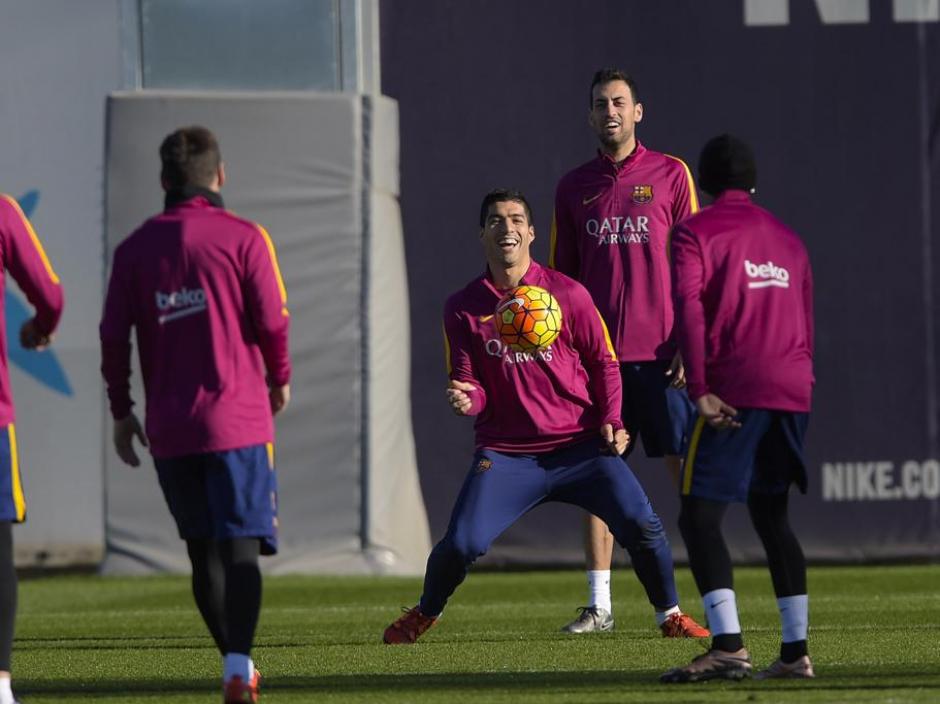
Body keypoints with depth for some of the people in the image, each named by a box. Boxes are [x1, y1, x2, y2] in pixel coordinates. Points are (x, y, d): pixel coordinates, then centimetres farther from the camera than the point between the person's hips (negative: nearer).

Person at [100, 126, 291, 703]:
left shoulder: (135, 248, 6)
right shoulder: (243, 238, -4)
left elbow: (114, 335, 4)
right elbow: (273, 323, -7)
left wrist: (122, 412, 13)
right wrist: (280, 379, 12)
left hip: (168, 427, 3)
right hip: (237, 418, -3)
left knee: (203, 548, 14)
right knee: (241, 546, -6)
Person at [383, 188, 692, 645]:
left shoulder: (568, 294, 0)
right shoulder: (463, 308, 3)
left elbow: (604, 362, 8)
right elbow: (467, 382, 7)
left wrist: (611, 421, -5)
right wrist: (466, 399, -17)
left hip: (579, 444, 0)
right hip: (506, 453, 0)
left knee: (640, 526, -15)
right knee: (462, 543, -16)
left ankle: (669, 613, 11)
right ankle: (425, 614, 16)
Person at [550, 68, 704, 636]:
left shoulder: (671, 175, 3)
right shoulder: (574, 188, 11)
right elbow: (562, 276, 14)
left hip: (661, 351, -3)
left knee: (688, 470, -3)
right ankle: (599, 605, 5)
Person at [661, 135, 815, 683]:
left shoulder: (696, 233, 1)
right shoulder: (787, 239, 21)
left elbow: (689, 309, -13)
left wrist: (700, 390, -17)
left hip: (736, 391, -6)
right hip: (793, 391, 6)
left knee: (699, 515, -6)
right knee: (771, 514, 17)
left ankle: (729, 645, -21)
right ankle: (796, 652, 12)